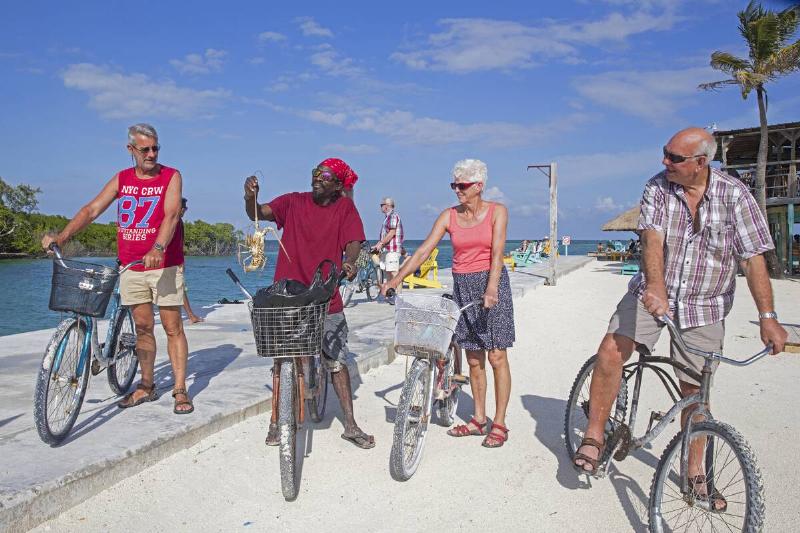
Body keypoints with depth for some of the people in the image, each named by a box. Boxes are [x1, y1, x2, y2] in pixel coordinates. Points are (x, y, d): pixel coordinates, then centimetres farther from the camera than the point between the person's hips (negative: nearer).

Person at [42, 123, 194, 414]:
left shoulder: (171, 177, -3)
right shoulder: (121, 179, 9)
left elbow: (171, 214, -18)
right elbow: (92, 209, 4)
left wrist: (158, 248, -34)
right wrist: (62, 236, -11)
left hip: (164, 265, -4)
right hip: (130, 268, 4)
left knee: (173, 328, -2)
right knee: (143, 327, 10)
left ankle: (180, 390, 3)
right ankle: (146, 386, 22)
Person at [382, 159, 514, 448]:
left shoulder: (497, 211, -3)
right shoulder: (449, 216, 3)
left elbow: (497, 253, -15)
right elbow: (423, 250, -3)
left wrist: (491, 288, -29)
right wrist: (396, 279, -13)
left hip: (492, 283, -3)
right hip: (462, 285, 3)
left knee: (497, 356, -2)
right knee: (473, 359, 9)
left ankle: (499, 424, 9)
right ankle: (478, 419, 21)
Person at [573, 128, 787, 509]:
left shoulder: (734, 195, -9)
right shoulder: (658, 187, -8)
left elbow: (753, 259, -9)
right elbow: (652, 238, -22)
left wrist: (767, 316, -14)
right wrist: (654, 285, -39)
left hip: (704, 306, 0)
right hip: (653, 293, 0)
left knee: (695, 389, 7)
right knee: (612, 349, -23)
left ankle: (695, 472, 26)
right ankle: (593, 437, -8)